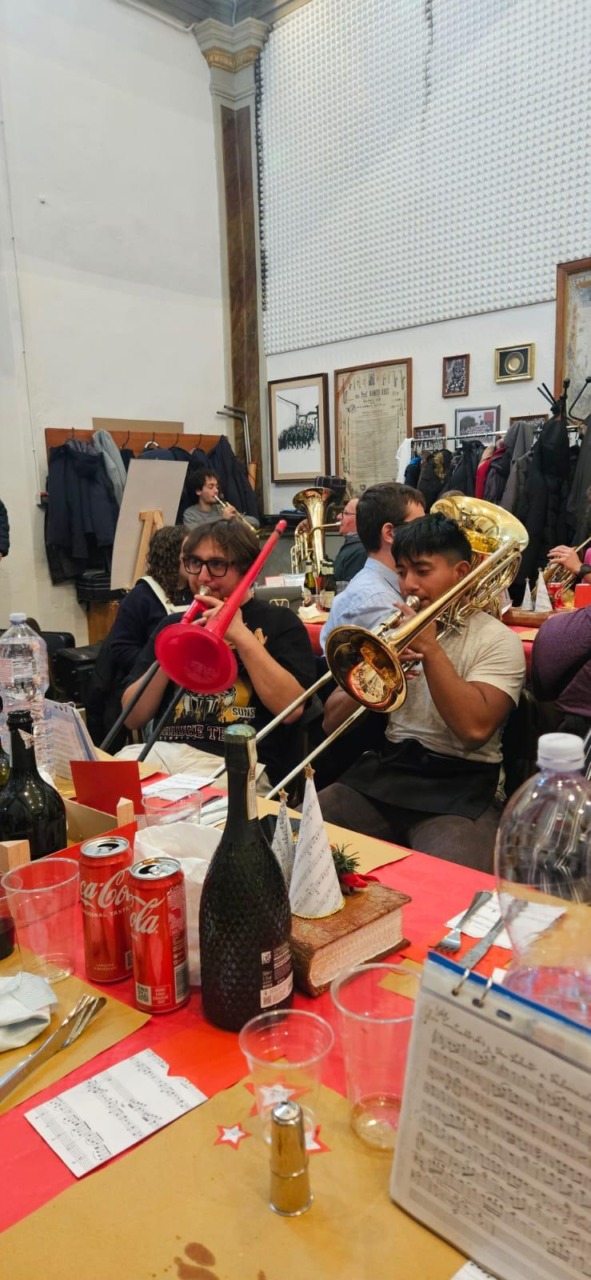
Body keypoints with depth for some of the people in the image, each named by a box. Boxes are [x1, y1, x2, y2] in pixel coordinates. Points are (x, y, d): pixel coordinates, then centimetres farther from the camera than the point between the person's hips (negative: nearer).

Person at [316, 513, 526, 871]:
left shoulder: (497, 640, -1)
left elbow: (475, 728, -18)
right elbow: (332, 721, 7)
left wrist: (429, 647, -15)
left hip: (460, 783, -4)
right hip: (386, 769, 5)